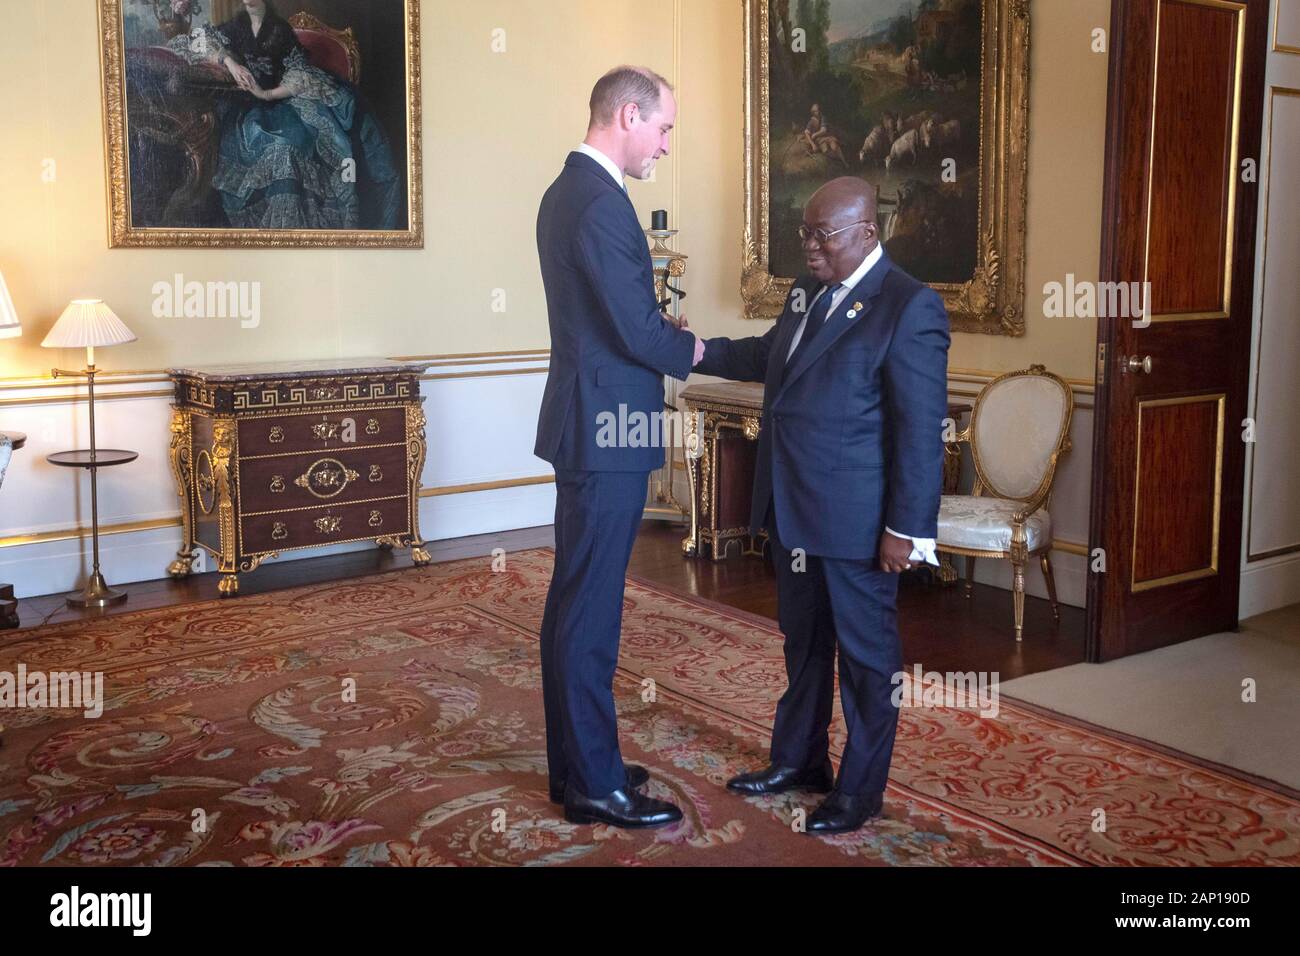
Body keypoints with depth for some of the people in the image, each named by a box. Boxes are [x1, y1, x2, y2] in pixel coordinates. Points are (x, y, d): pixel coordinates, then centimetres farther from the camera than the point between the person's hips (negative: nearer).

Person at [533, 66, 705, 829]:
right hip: (606, 430, -11)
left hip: (586, 423, 11)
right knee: (592, 609, -2)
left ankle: (574, 760, 27)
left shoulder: (570, 191, 14)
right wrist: (693, 350, -2)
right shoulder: (601, 202, -18)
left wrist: (664, 332, 7)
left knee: (576, 599, 15)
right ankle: (595, 785, 9)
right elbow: (636, 332, -20)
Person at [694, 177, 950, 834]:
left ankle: (860, 790, 23)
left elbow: (921, 428, -17)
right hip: (792, 508, 8)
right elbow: (771, 357, 27)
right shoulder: (806, 291, 9)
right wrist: (703, 352, 10)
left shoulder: (910, 307, -16)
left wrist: (906, 528, -18)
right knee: (803, 642, 21)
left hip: (855, 519, -8)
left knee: (865, 652, 8)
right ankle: (799, 761, 38)